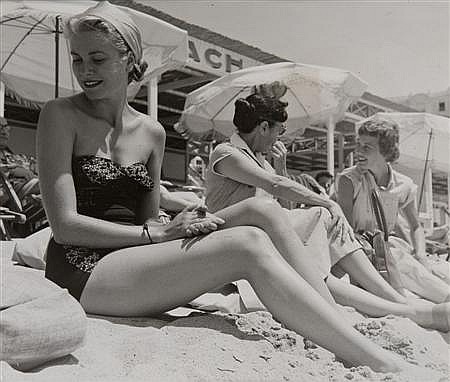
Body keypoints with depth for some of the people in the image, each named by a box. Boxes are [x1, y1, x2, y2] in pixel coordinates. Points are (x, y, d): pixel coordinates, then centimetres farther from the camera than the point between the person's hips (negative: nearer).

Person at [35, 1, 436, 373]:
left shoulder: (152, 132, 11)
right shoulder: (61, 115, -4)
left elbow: (148, 220, 13)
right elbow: (65, 225, -12)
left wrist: (178, 223, -10)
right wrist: (159, 232, -16)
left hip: (137, 262, 6)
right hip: (83, 271, -5)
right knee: (248, 247, -25)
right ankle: (382, 363, -24)